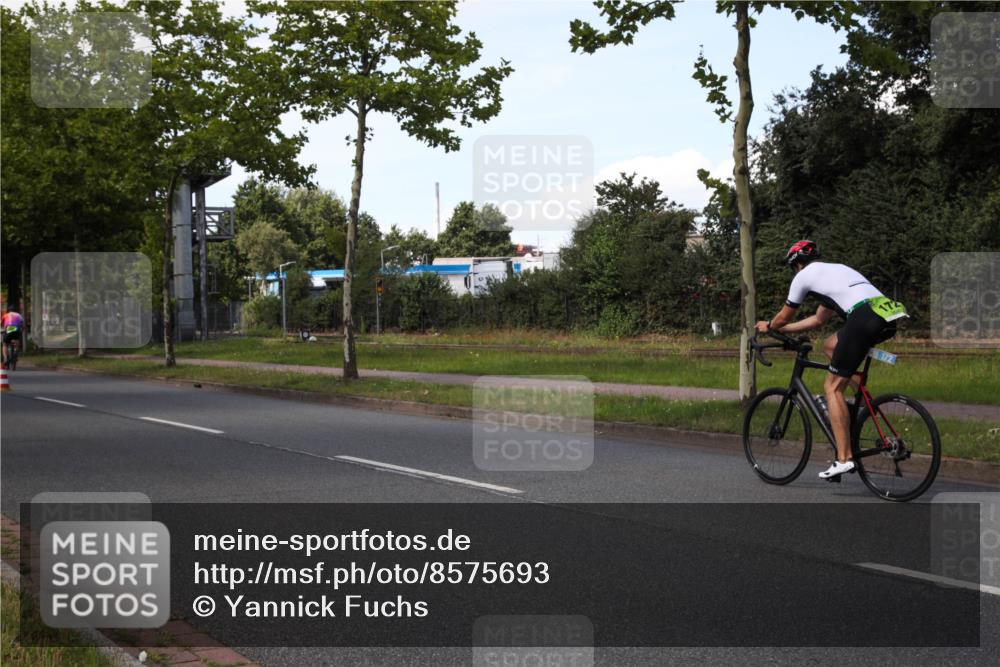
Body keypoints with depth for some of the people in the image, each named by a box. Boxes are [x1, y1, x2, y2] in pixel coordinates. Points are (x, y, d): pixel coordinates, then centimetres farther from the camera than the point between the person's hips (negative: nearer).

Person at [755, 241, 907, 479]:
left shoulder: (804, 276, 13)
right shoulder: (834, 270, 36)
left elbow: (784, 318, 22)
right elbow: (818, 319, 42)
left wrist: (768, 326, 44)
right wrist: (780, 329, 49)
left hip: (864, 319, -8)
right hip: (888, 318, 8)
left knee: (832, 388, 2)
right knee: (830, 346, 29)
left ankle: (844, 459, -3)